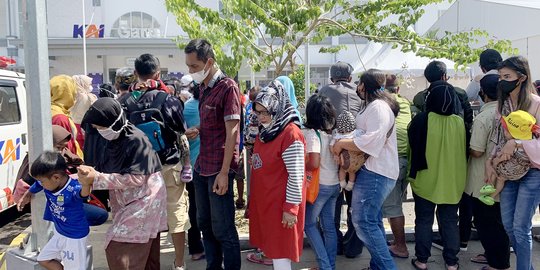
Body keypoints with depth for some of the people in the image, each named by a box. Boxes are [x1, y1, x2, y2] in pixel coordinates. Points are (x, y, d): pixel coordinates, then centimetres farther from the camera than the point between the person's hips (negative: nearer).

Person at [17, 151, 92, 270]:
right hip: (59, 233, 8)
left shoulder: (73, 188, -36)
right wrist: (25, 197, 18)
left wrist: (85, 184, -80)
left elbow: (84, 193, -60)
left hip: (75, 237, -8)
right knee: (43, 259, 24)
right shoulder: (48, 183, -13)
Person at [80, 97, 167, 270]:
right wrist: (90, 172, -15)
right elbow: (103, 170, 8)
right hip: (126, 203, 8)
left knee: (117, 250, -11)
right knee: (144, 255, 15)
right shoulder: (113, 141, 7)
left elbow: (136, 178, -24)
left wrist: (97, 178, -24)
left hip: (143, 202, -8)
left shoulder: (136, 140, -19)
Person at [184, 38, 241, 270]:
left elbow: (231, 132, -17)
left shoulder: (227, 87, -13)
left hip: (219, 169, -8)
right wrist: (196, 131, 1)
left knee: (223, 228, 2)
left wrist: (224, 172, -19)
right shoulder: (202, 87, 11)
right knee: (204, 223, 16)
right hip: (202, 165, 8)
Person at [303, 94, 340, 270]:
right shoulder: (333, 132, 3)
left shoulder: (312, 133, -17)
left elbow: (314, 163, -25)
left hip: (320, 185, -6)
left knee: (309, 224, 9)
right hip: (335, 184, 7)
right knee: (329, 226, 14)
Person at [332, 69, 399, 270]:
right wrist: (345, 144, 8)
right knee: (373, 221, 14)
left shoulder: (378, 106, -14)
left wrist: (341, 144, -18)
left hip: (374, 173, -11)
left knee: (363, 221, -11)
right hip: (374, 171, 11)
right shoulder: (373, 106, 20)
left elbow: (373, 140, -26)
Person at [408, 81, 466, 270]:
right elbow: (463, 150, 8)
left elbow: (413, 145, -6)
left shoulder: (422, 119, -15)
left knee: (424, 220, 10)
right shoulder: (460, 122, -4)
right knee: (450, 221, 14)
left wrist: (414, 171, 9)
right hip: (452, 181, 3)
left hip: (425, 180, -3)